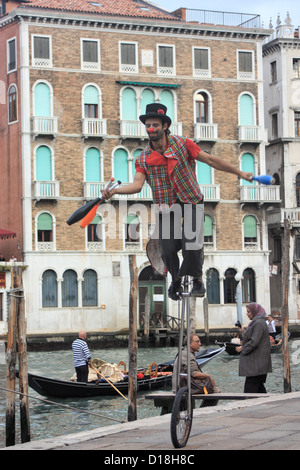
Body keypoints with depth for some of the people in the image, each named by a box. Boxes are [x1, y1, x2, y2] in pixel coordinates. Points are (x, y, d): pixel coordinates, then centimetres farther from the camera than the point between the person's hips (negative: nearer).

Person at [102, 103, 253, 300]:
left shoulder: (182, 143, -4)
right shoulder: (143, 159, 0)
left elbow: (210, 160, -1)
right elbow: (137, 184, -11)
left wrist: (239, 172, 1)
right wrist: (114, 191, -28)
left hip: (191, 201, -2)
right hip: (166, 207, 2)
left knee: (192, 245, -15)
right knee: (168, 250, -7)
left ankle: (197, 279, 17)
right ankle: (176, 280, 27)